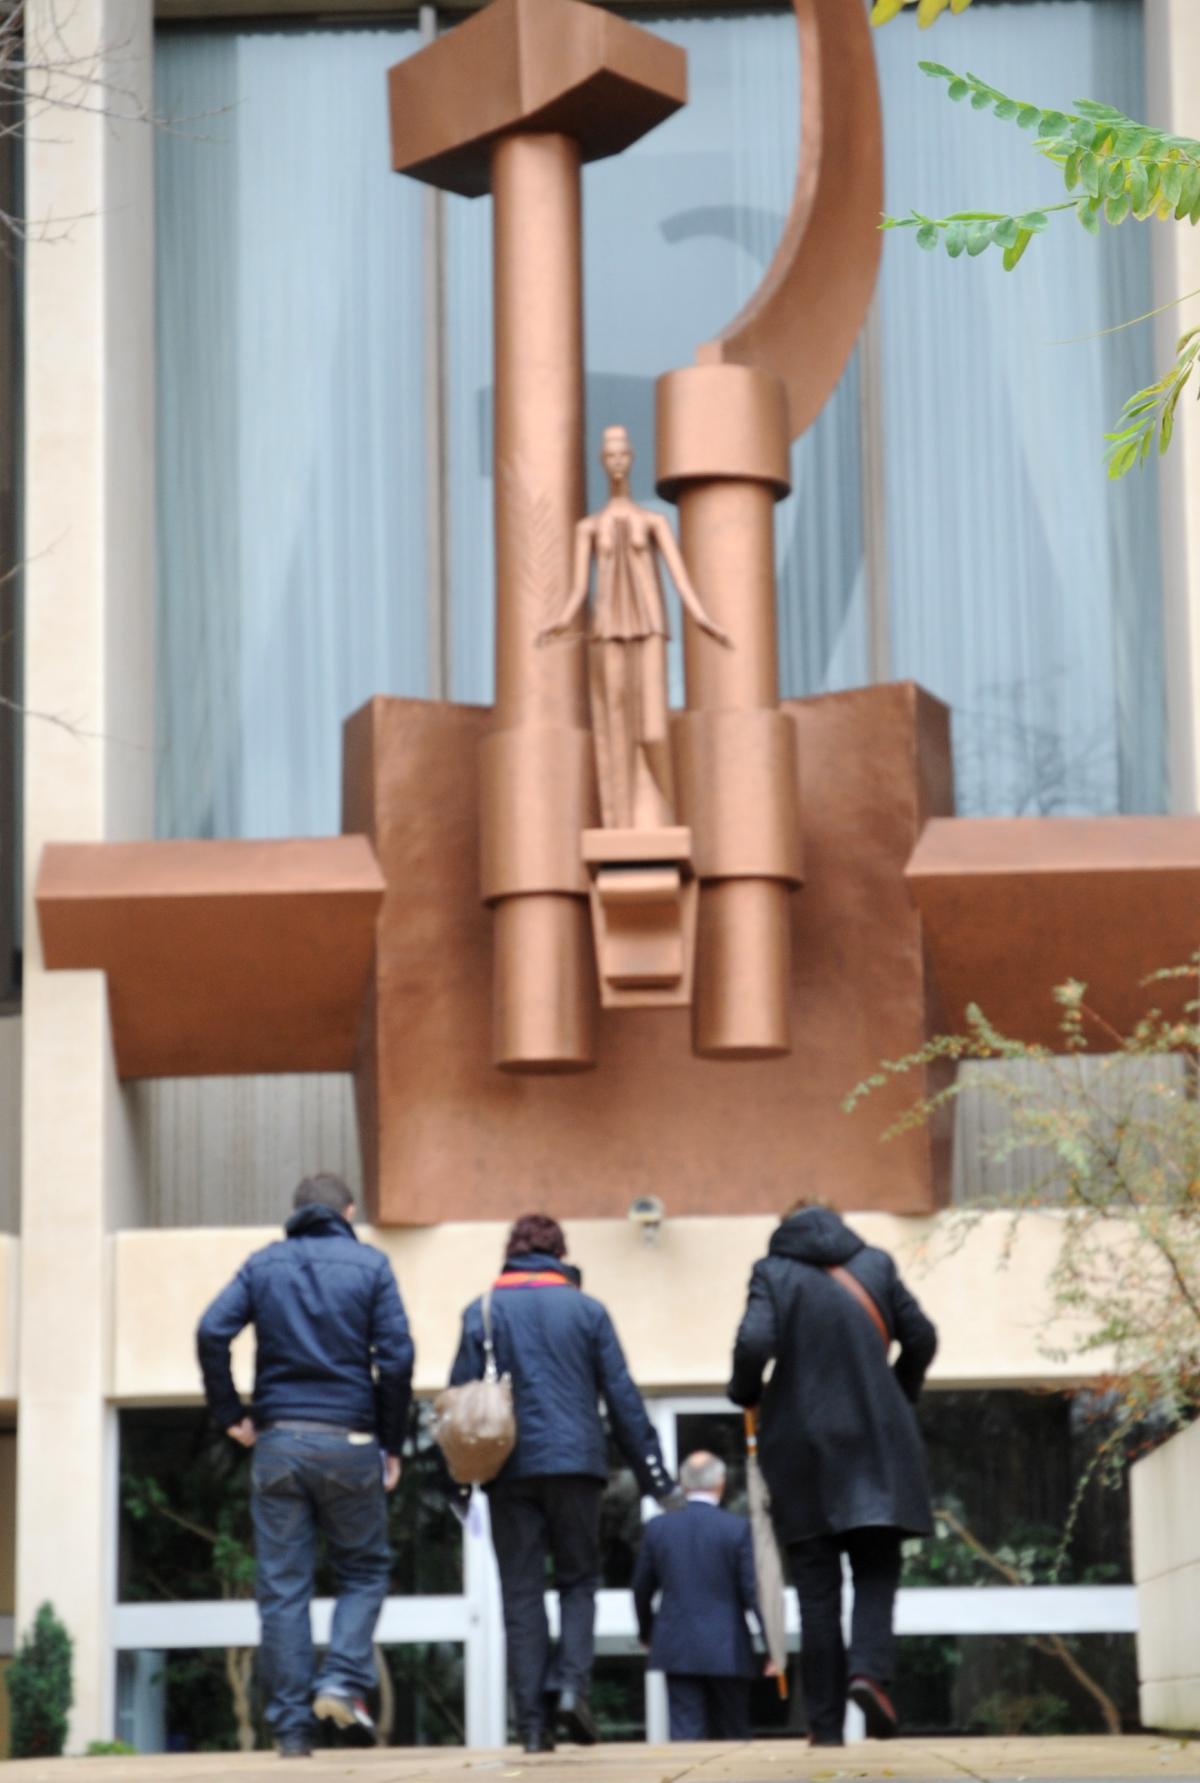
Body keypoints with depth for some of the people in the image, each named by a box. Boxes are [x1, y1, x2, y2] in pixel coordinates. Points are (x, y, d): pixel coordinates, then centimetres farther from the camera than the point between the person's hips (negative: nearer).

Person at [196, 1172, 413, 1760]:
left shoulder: (263, 1265, 8)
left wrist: (230, 1414, 2)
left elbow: (212, 1331, -6)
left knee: (281, 1588, 4)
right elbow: (397, 1356, -5)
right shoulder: (369, 1265, 3)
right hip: (349, 1443, -1)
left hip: (277, 1443, 2)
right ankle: (342, 1681, -6)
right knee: (364, 1569, 14)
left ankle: (291, 1727, 3)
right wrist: (392, 1444, 2)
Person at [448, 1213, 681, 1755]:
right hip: (576, 1463, 0)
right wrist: (653, 1474, 8)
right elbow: (623, 1398, 4)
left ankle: (533, 1723, 0)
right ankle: (571, 1685, -9)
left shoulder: (482, 1312, 4)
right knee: (578, 1579, 14)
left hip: (510, 1468, 0)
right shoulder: (586, 1310, 4)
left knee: (521, 1595, 5)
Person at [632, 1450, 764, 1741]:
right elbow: (754, 1592, -8)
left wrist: (646, 1631, 28)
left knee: (685, 1731, 0)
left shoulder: (657, 1528, 1)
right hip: (727, 1651, -1)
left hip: (677, 1650, 2)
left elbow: (642, 1589, 11)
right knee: (732, 1734, 9)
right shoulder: (737, 1529, -7)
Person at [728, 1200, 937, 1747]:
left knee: (816, 1585, 4)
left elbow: (754, 1343, -15)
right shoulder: (875, 1265, 6)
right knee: (876, 1571, 7)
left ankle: (826, 1722, 2)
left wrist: (745, 1393, 4)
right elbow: (921, 1339, 6)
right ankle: (868, 1668, -21)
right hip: (876, 1445, 1)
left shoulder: (774, 1272, -1)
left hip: (802, 1446, -1)